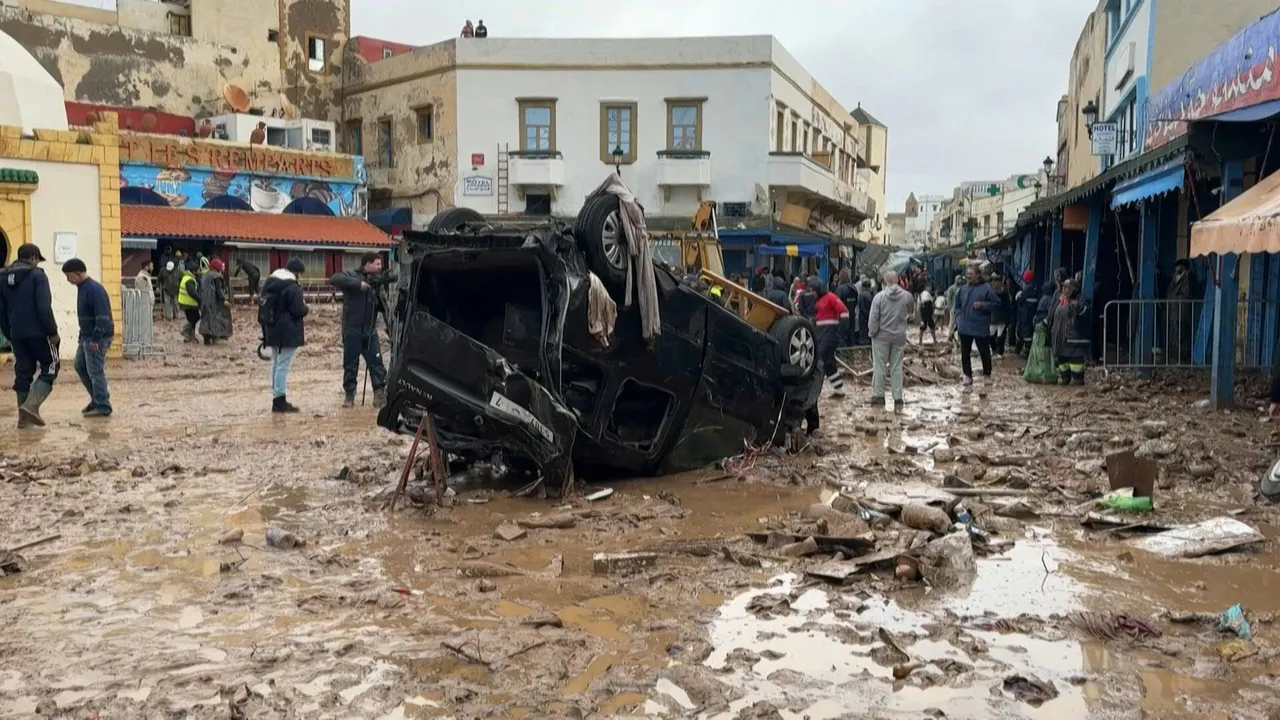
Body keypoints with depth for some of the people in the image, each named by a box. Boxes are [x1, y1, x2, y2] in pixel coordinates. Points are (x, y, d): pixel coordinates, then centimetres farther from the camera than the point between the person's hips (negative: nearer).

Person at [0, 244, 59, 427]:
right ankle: (32, 404, -14)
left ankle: (24, 416, 11)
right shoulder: (37, 275, -9)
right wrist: (53, 332, -11)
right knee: (50, 368, 5)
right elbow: (44, 308, -16)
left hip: (17, 334, 6)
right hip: (38, 333, -6)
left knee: (22, 373, 11)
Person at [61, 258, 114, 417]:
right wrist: (83, 336, 18)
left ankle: (103, 407, 1)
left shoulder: (94, 289, -19)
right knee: (80, 366, 18)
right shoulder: (82, 287, 12)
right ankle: (97, 398, 27)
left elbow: (102, 316, -25)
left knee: (95, 371, -5)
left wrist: (96, 338, -26)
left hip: (97, 338, -10)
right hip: (86, 336, 10)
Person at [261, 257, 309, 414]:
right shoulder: (293, 287, -17)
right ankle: (280, 401, -5)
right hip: (288, 333, -9)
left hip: (271, 331, 9)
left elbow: (263, 304, 16)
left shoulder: (269, 283, 10)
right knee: (283, 365, -6)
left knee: (276, 363, 16)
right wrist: (307, 308, 1)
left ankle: (276, 398, 21)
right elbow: (298, 310, -20)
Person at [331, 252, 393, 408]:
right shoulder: (352, 275, -5)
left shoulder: (375, 280, 13)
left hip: (370, 330, 5)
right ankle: (349, 395, 13)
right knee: (351, 364, 4)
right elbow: (334, 279, -25)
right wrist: (358, 284, -30)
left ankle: (379, 394, 0)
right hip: (352, 330, -5)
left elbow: (380, 306, 14)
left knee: (376, 362, -2)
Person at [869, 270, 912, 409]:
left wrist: (872, 333, 1)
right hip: (899, 336, 2)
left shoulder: (879, 296, -13)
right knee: (897, 367, 8)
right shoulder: (907, 296, -5)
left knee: (879, 366, 8)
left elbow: (873, 318, -12)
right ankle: (898, 398, 9)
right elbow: (910, 313, 11)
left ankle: (878, 395, 13)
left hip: (882, 336, -2)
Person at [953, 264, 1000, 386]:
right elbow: (957, 306, 16)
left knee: (985, 352, 8)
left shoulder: (986, 288, -9)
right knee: (965, 353, 9)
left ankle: (987, 375, 24)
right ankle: (968, 375, 19)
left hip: (981, 328, -4)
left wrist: (982, 305, -19)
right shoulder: (963, 289, 5)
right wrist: (959, 319, 3)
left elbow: (997, 304, -7)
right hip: (964, 327, 4)